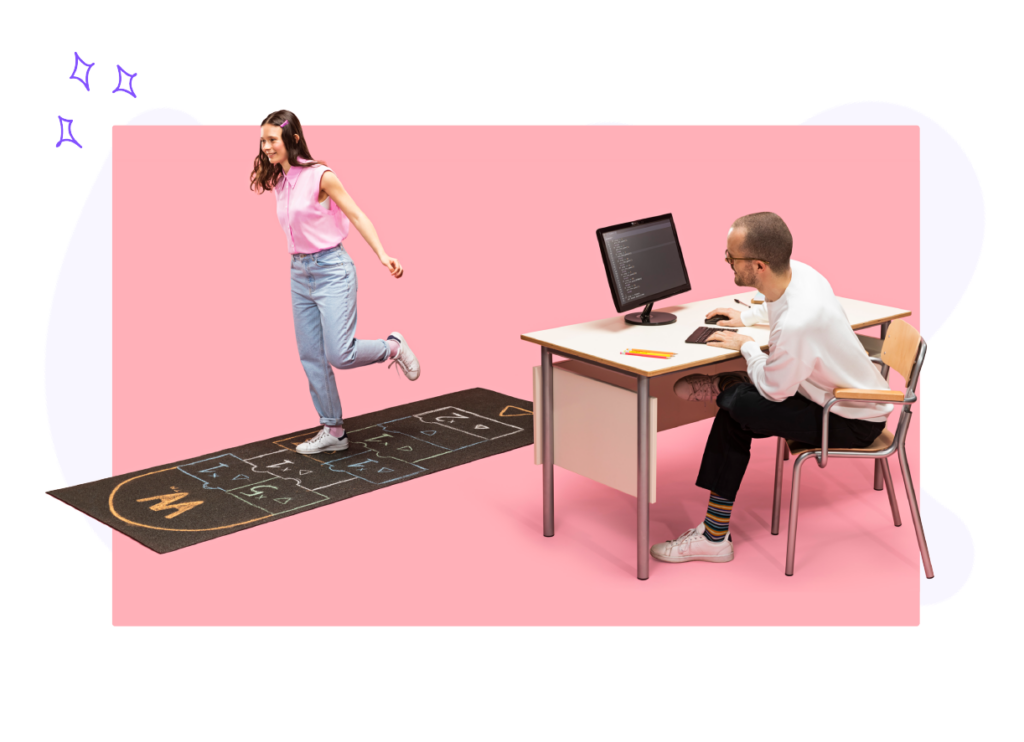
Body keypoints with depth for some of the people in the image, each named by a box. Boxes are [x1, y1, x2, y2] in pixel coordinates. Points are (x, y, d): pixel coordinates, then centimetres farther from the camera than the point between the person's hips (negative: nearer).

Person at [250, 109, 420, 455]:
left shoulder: (320, 176, -13)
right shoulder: (278, 182, 7)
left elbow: (355, 215, -10)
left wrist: (383, 255, -16)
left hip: (331, 269, -7)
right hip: (300, 272, 7)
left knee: (339, 355, -13)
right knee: (311, 358, 6)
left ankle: (393, 347, 16)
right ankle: (333, 431, 15)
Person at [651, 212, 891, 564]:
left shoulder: (796, 324, -35)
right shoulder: (796, 271, -9)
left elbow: (773, 389, -18)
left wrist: (746, 346, -4)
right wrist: (746, 316, 16)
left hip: (853, 422, -8)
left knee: (739, 405, -19)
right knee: (733, 419, 2)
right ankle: (714, 535, 8)